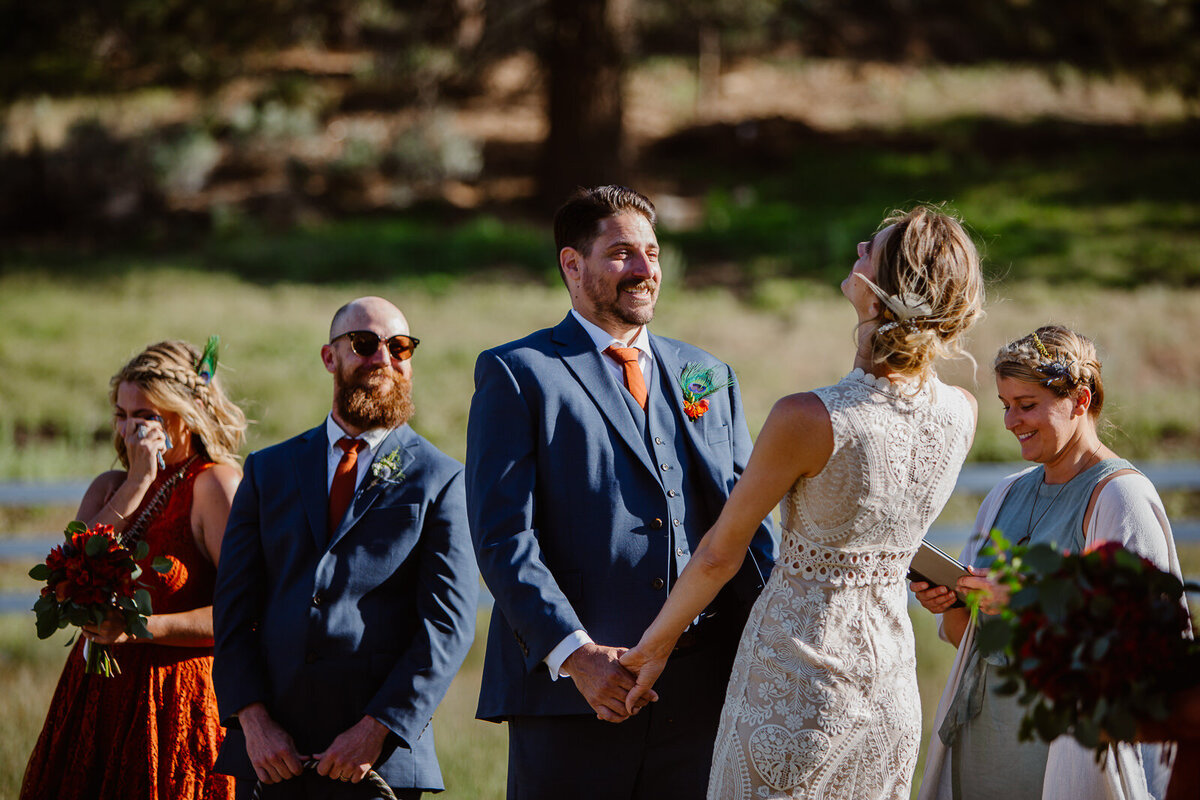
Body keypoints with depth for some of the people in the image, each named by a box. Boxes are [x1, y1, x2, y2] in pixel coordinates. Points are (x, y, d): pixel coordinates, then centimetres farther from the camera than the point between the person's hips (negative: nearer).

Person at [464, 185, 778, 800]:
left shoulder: (709, 378, 18)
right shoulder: (517, 375, 2)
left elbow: (746, 524, 15)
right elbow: (503, 537, -6)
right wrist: (574, 653, -18)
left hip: (699, 696, 4)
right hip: (568, 693, -4)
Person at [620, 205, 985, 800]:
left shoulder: (806, 418, -22)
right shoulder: (961, 413, -6)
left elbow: (719, 555, -8)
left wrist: (654, 645, 4)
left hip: (798, 684, -6)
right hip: (891, 685, 6)